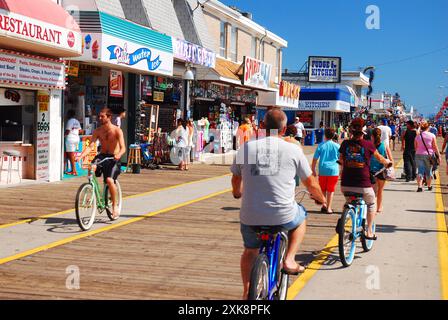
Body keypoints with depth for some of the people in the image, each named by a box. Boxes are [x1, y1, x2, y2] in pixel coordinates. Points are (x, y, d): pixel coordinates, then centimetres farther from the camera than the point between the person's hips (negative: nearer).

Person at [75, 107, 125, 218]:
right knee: (91, 168, -29)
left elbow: (123, 148, -19)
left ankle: (115, 205, -5)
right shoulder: (97, 131, 2)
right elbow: (90, 146, -5)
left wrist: (118, 155, -42)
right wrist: (81, 156, -23)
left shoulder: (117, 131, -9)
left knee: (109, 180, -25)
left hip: (114, 158, -4)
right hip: (102, 156, 4)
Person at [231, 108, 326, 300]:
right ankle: (289, 260, 20)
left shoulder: (247, 147, 2)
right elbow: (310, 183, 9)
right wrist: (321, 198, 31)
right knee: (300, 217, 32)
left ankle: (247, 293, 28)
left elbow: (236, 179, 18)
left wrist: (237, 193, 42)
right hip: (283, 216, -2)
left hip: (250, 217, 2)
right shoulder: (293, 150, -2)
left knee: (250, 250, 29)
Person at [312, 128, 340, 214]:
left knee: (323, 189, 15)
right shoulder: (337, 146, 1)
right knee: (331, 190, 5)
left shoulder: (321, 146, 0)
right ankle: (329, 208, 4)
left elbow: (315, 159, 0)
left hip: (323, 170, 1)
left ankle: (324, 206, 18)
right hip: (333, 170, 0)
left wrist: (313, 171, 8)